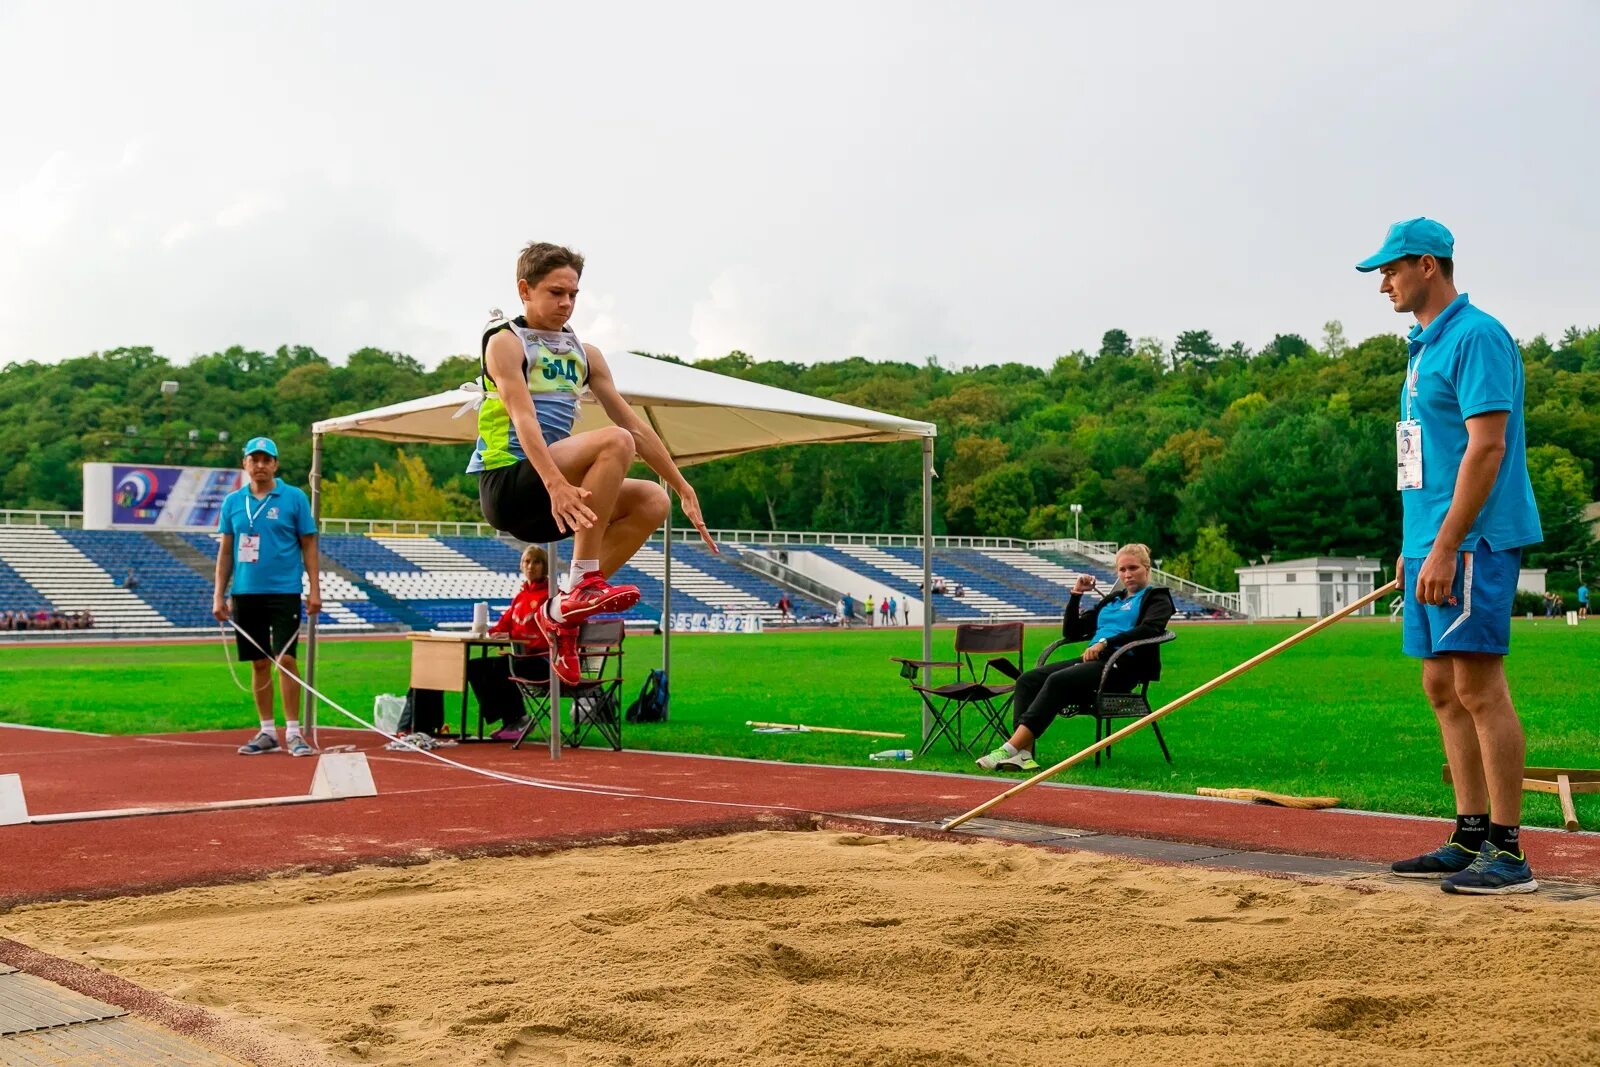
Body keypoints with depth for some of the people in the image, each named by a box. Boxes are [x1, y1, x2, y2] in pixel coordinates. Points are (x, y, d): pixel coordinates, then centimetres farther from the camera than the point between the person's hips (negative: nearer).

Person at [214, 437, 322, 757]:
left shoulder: (294, 498, -1)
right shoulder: (232, 502, 8)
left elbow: (309, 545, 0)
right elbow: (225, 551, 10)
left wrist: (314, 589, -7)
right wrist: (218, 595, 6)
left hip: (284, 591, -3)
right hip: (245, 593, 3)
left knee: (285, 659, -8)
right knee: (259, 663, 8)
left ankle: (293, 732, -1)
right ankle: (266, 732, 16)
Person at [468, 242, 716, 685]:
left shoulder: (585, 354, 17)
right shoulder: (506, 342, -3)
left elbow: (635, 423, 14)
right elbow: (523, 418, -19)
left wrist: (684, 490, 7)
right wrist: (555, 483, -35)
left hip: (551, 500, 8)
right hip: (506, 484, -8)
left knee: (652, 501, -10)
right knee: (615, 441, -27)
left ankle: (562, 611, -8)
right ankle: (585, 583, -27)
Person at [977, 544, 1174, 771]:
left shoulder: (1157, 598, 10)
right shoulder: (1112, 600, 30)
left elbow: (1149, 629, -12)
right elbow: (1071, 632, 29)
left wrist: (1105, 642, -19)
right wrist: (1076, 595, 16)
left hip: (1123, 664, -7)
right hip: (1093, 660, 7)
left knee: (1058, 681, -31)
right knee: (1028, 679, -15)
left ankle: (1011, 749, -38)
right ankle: (1023, 753, -31)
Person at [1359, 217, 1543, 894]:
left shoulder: (1475, 337, -12)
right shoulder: (1425, 346, 18)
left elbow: (1486, 448, -19)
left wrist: (1445, 547, -23)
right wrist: (1413, 546, 20)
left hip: (1472, 540, -10)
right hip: (1433, 539, 10)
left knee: (1479, 688, -9)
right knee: (1443, 689, 11)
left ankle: (1507, 851, -4)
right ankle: (1472, 836, 17)